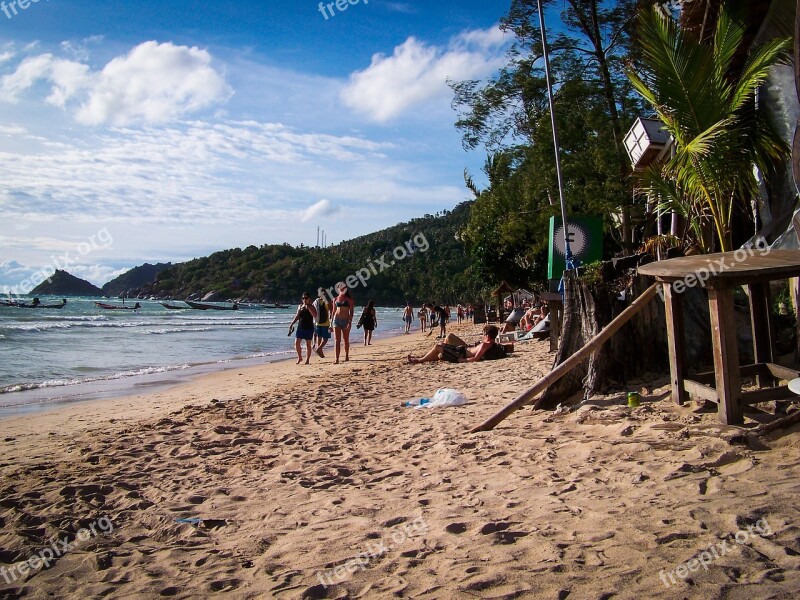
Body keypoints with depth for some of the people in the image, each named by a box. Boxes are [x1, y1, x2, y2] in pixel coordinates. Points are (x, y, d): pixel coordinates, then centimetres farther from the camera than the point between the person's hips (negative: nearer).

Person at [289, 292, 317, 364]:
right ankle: (299, 357, 14)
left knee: (308, 344, 2)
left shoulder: (311, 306, -2)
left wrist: (308, 308, -22)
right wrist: (291, 324, 9)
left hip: (309, 328, -4)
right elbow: (297, 316, 17)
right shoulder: (300, 306, 10)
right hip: (300, 328, 4)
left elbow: (315, 315, -19)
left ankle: (307, 360, 9)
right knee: (297, 343, -3)